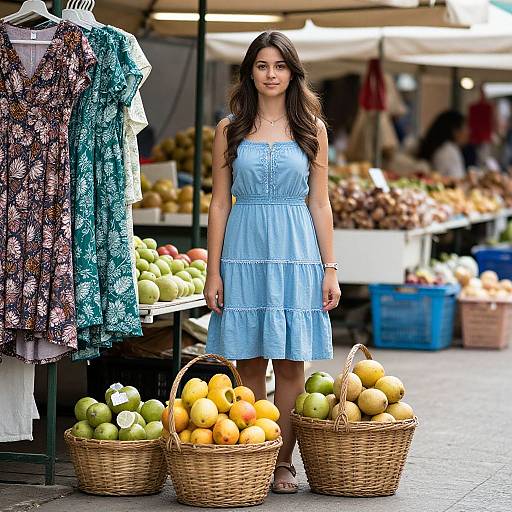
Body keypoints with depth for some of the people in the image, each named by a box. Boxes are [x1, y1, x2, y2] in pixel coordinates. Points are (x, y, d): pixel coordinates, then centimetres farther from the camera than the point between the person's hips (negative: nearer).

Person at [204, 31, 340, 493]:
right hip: (244, 255, 0)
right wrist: (213, 272, 0)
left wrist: (330, 269, 1)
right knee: (249, 363, 2)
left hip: (295, 254, 0)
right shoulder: (230, 128, 6)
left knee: (290, 363, 1)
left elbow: (319, 203, 7)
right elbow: (220, 203, 5)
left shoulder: (312, 129, 7)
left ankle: (283, 462, 8)